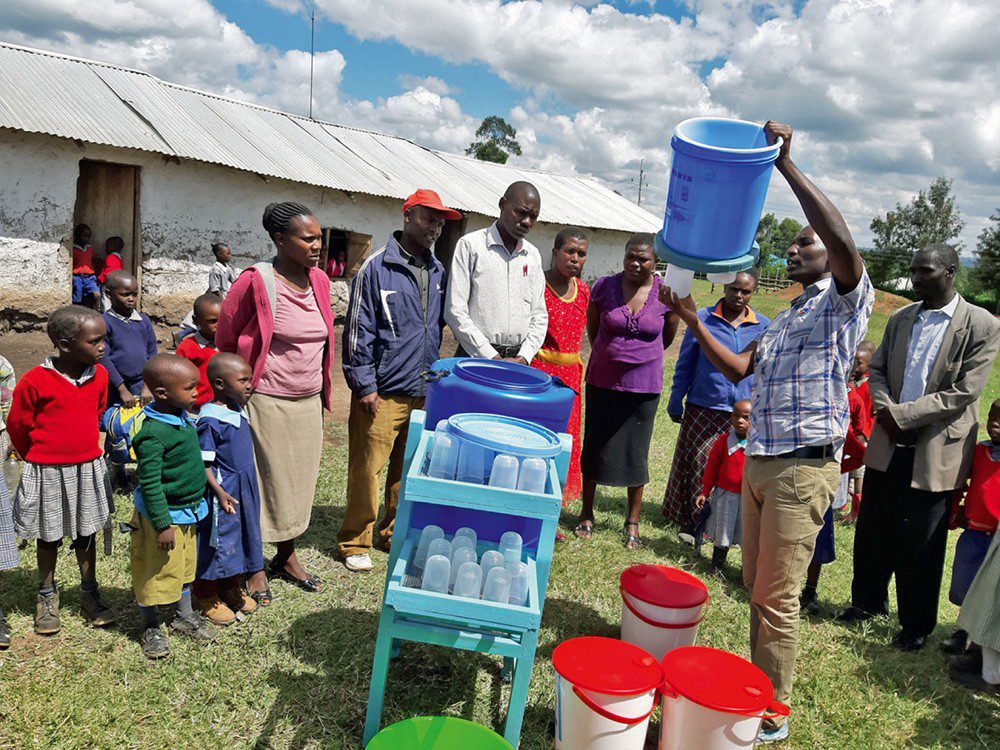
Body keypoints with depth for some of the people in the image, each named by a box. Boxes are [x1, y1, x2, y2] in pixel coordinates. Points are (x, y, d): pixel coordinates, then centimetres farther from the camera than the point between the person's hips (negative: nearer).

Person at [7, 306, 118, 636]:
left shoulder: (99, 375, -6)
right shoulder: (35, 381, -21)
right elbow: (18, 425, -7)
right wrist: (38, 460, 7)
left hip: (88, 469, 4)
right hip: (46, 473, -3)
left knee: (86, 534, 15)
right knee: (48, 537, 14)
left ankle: (90, 594, 29)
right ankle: (47, 597, 32)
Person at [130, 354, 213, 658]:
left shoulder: (182, 417, 1)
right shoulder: (153, 434, -27)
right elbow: (149, 484, -24)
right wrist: (163, 524, -21)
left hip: (187, 511, 9)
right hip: (164, 515, -9)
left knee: (186, 565, 22)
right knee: (156, 572, 9)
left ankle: (184, 616, 40)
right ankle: (150, 628, 28)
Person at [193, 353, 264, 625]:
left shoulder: (238, 410, 5)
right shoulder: (210, 420, -22)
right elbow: (203, 463, -21)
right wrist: (220, 493, -27)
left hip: (245, 488, 9)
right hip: (223, 491, -9)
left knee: (242, 536, 18)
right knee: (217, 540, 5)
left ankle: (232, 588, 36)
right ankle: (207, 598, 23)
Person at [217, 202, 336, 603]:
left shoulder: (319, 280, 5)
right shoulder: (255, 282, -14)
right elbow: (225, 342, -6)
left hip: (308, 401, 7)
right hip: (267, 401, -6)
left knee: (299, 479, 16)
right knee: (261, 480, 5)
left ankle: (286, 556, 35)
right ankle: (254, 568, 22)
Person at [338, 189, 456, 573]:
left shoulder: (438, 271, 12)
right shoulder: (377, 267, -7)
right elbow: (358, 330, -8)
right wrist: (365, 385, -10)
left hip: (423, 392, 6)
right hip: (382, 394, -6)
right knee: (367, 470, 0)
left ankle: (394, 534, 28)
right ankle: (355, 542, 16)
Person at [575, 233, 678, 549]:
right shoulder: (604, 286, -8)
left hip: (643, 385, -1)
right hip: (602, 381, 1)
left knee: (636, 452, 7)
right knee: (594, 445, 10)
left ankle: (632, 522, 22)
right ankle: (586, 514, 27)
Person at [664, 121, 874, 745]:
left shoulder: (845, 301, -4)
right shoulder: (786, 319, 21)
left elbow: (842, 238, -24)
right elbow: (740, 368, 15)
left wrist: (787, 164, -24)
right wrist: (694, 320, 7)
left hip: (803, 468, -8)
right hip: (759, 463, 8)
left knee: (777, 598, -1)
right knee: (756, 587, 16)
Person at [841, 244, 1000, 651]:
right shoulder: (901, 318, 8)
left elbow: (964, 392, -14)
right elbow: (877, 369, 12)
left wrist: (903, 415, -16)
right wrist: (885, 409, -7)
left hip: (936, 450, -5)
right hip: (889, 444, 5)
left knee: (921, 544, 5)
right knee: (872, 530, 14)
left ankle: (916, 625, 24)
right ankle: (868, 601, 34)